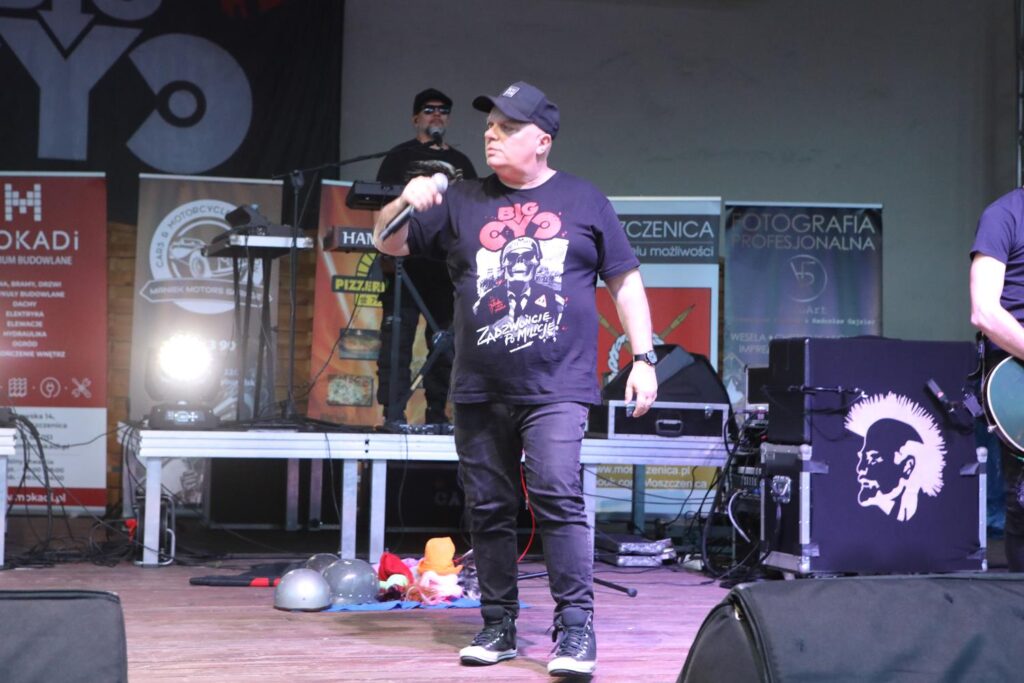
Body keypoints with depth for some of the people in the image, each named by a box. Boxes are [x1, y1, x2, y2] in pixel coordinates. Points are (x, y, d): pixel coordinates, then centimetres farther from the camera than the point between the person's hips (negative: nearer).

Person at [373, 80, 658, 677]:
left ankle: (576, 629, -11)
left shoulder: (585, 201, 8)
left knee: (558, 496, -16)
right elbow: (388, 243, 14)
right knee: (488, 509, 6)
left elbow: (625, 281, 11)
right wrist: (406, 203, -8)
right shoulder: (463, 202, 13)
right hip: (479, 390, 3)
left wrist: (644, 358, 3)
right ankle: (499, 626, 18)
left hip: (556, 387, -3)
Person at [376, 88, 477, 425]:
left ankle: (437, 411, 11)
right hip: (407, 260, -4)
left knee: (445, 339, 5)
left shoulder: (460, 163, 21)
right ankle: (393, 411, -7)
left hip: (448, 262, 4)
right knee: (398, 334, -7)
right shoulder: (399, 157, 7)